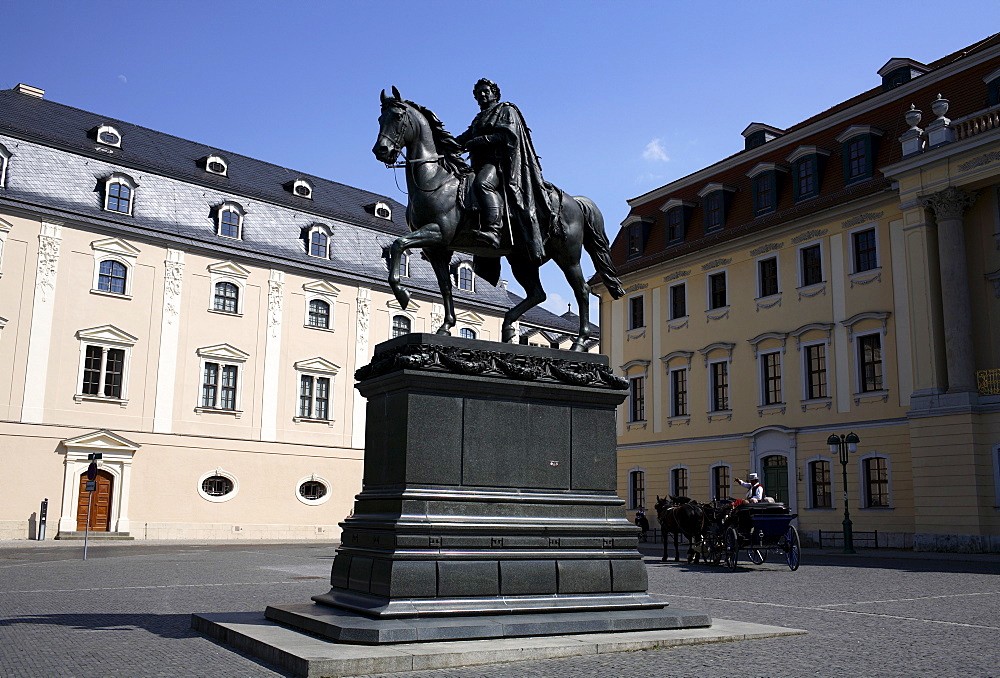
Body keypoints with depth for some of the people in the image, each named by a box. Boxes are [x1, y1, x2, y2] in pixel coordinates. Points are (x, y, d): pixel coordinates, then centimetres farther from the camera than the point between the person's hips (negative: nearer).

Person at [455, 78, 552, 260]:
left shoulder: (507, 110, 11)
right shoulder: (478, 120, 34)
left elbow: (507, 135, -7)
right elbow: (464, 139, 24)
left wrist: (478, 141, -14)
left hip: (499, 162, -9)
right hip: (481, 166, 9)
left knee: (482, 184, -38)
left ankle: (492, 230, -52)